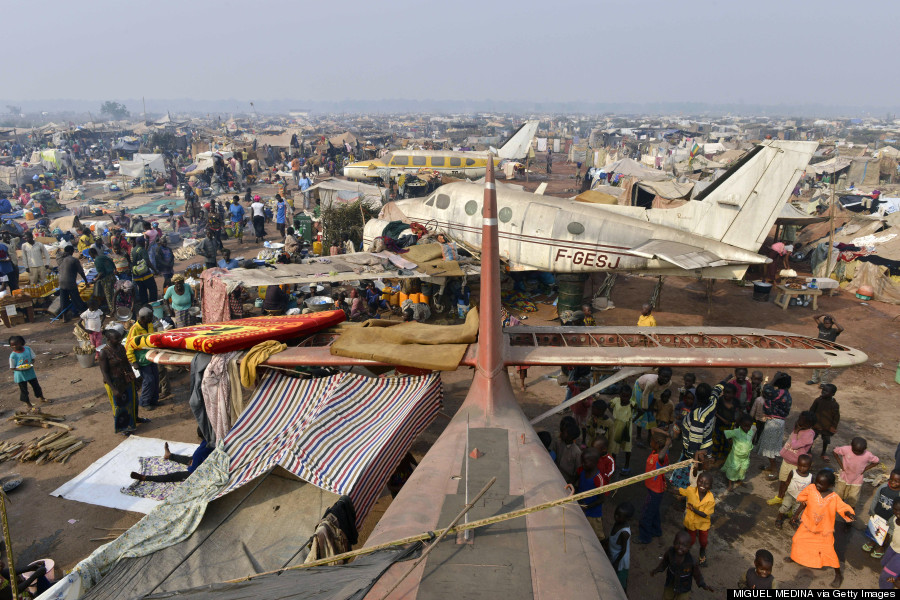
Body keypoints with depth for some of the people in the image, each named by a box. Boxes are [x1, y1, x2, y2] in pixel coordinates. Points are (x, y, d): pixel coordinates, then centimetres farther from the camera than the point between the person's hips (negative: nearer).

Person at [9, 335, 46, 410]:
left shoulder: (28, 349, -8)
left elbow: (32, 358, 4)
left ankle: (41, 398, 42)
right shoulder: (13, 355, -17)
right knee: (23, 389, 10)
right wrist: (20, 368, -27)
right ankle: (29, 404, 25)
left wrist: (32, 364, -17)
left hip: (30, 372, 3)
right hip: (20, 375, -3)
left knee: (36, 386, 19)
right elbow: (12, 367, -11)